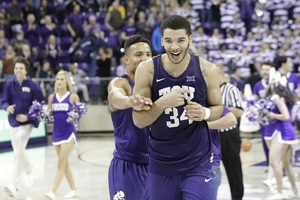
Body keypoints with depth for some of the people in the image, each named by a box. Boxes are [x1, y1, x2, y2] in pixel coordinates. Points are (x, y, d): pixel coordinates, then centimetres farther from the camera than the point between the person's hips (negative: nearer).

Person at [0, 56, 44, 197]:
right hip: (14, 122, 5)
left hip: (26, 122, -5)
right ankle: (29, 170, 39)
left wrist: (28, 117, -17)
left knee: (18, 152, -14)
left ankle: (15, 185, -5)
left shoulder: (33, 85, -11)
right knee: (18, 152, 14)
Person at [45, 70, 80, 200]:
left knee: (61, 162, -11)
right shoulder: (52, 97, 7)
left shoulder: (73, 97, -5)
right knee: (64, 163, 11)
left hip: (68, 132, -6)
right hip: (56, 133, 6)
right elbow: (48, 114, 13)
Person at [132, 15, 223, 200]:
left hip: (198, 164, -1)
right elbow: (139, 121, -9)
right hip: (161, 164, 1)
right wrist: (163, 102, -27)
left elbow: (218, 107, 7)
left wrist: (205, 113, -16)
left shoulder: (207, 70, -8)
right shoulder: (147, 70, -9)